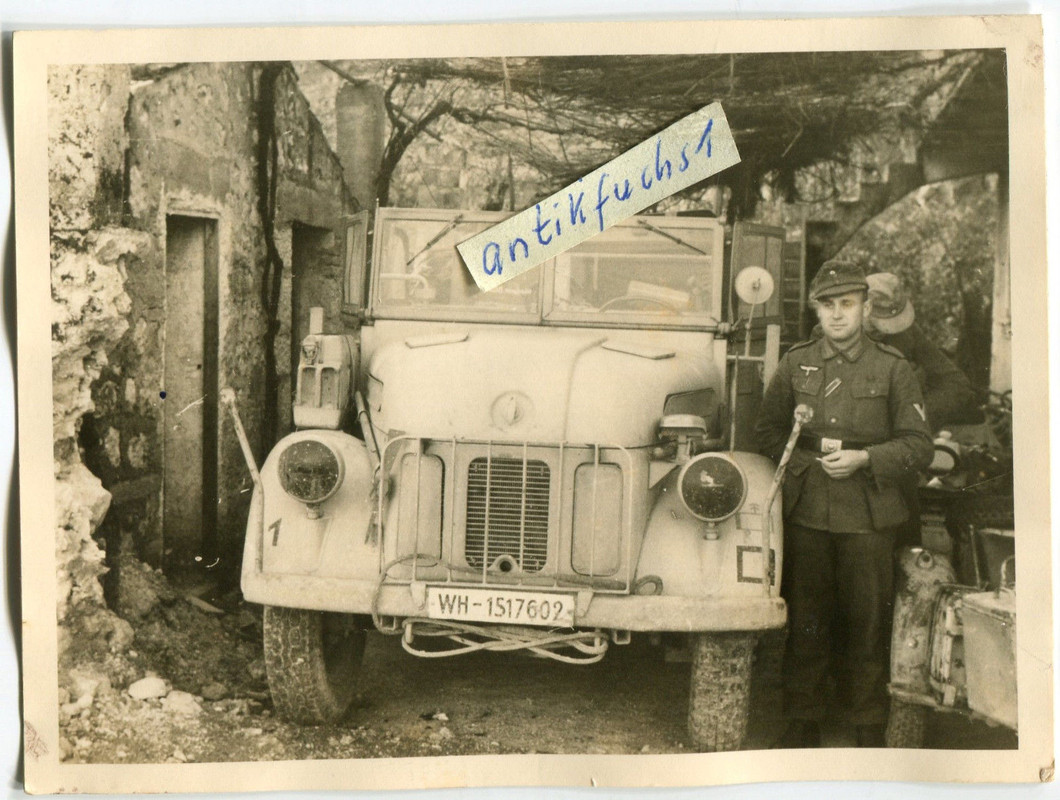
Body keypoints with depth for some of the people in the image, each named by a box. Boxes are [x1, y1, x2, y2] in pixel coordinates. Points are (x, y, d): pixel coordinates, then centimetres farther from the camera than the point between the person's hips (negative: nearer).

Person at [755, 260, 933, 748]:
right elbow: (767, 431, 14)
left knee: (867, 622, 4)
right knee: (805, 620, 7)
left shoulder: (893, 369, 2)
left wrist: (864, 458, -13)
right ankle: (803, 722, 20)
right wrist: (807, 460, -2)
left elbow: (918, 447, 2)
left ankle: (870, 727, 19)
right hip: (806, 510, 2)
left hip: (869, 513, -2)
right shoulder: (795, 364, 10)